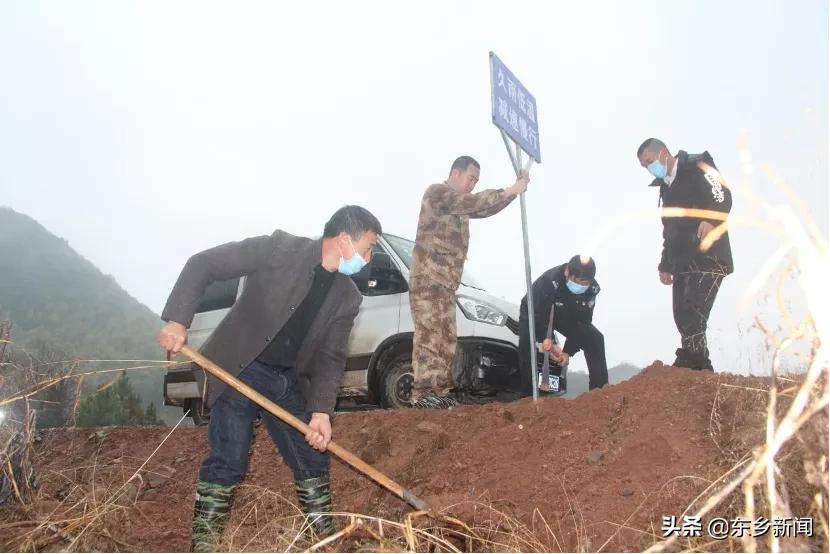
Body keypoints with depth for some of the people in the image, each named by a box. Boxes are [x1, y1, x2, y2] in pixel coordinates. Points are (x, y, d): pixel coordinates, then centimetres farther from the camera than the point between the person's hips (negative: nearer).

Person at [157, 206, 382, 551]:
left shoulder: (347, 298, 0)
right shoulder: (280, 248, -15)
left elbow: (331, 357, 1)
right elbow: (203, 264, -13)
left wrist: (322, 410, -13)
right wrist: (178, 319, -22)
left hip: (288, 381, 5)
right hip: (238, 371, -5)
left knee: (313, 459, 8)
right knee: (228, 461, -5)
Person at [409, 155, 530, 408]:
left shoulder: (460, 204, 23)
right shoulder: (436, 193, -6)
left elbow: (485, 209, 18)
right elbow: (473, 202, -20)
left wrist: (514, 191, 5)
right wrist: (509, 190, -19)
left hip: (446, 281, 10)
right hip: (428, 279, -10)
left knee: (445, 338, 9)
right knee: (429, 336, -11)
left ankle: (442, 388, 15)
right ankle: (422, 393, -10)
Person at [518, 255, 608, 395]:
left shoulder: (592, 289, -24)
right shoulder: (549, 281, -41)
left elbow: (582, 322, -17)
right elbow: (537, 315, -34)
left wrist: (568, 351, -23)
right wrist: (546, 342, -41)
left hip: (564, 315, 5)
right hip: (534, 312, -4)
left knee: (595, 339, -11)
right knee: (527, 342, -32)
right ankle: (528, 396, -24)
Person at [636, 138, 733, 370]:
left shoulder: (697, 167, 0)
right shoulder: (666, 187, 23)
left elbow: (723, 198, -14)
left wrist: (709, 221, -31)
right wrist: (665, 265, 23)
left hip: (709, 257, -8)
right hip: (683, 262, 8)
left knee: (693, 314, -18)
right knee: (683, 317, 2)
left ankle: (689, 364, -19)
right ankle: (700, 369, 6)